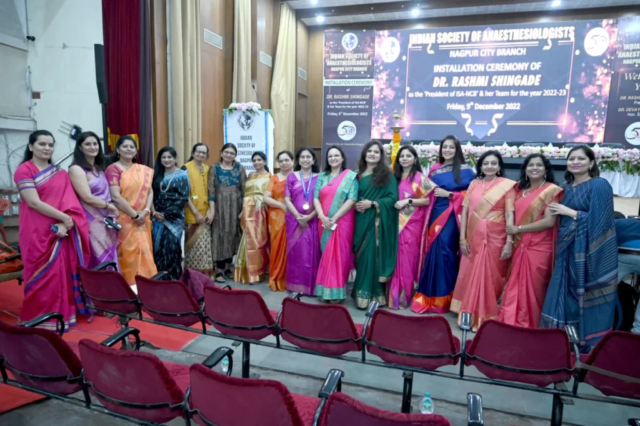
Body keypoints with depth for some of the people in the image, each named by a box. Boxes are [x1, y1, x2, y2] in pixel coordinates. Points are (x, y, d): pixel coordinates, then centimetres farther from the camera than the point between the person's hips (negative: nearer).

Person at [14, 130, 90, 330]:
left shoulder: (61, 174, 13)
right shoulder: (23, 170, -2)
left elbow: (70, 202, 3)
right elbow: (34, 202, -13)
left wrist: (66, 223, -13)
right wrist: (64, 217, -13)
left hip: (62, 231, 5)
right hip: (38, 233, -4)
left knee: (63, 274, 6)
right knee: (42, 276, 0)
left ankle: (61, 315, 18)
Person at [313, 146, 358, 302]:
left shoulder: (351, 176, 0)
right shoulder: (322, 176, 12)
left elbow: (352, 200, -9)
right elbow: (316, 198, 4)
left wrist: (335, 218, -15)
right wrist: (322, 217, -13)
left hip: (342, 222, -4)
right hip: (324, 222, 4)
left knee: (338, 254, -3)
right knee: (326, 255, 8)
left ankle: (336, 292, 5)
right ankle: (326, 290, 16)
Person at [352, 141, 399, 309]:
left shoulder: (387, 175, 1)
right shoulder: (359, 174, 15)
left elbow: (393, 198, -6)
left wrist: (372, 203, -16)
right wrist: (355, 205, -2)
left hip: (377, 221, -4)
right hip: (361, 221, 5)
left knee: (373, 255, -6)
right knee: (361, 256, 6)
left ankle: (372, 294, 3)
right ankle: (362, 292, 15)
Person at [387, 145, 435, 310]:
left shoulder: (420, 177, -3)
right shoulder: (395, 177, 13)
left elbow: (428, 200, -8)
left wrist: (408, 201, -15)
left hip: (412, 223, -4)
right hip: (397, 222, 5)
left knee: (407, 258, -1)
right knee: (396, 258, 6)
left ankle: (403, 297, 10)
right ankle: (393, 295, 16)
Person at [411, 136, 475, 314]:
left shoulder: (465, 170, 2)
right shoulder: (434, 169, 14)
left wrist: (448, 194, -11)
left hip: (453, 216, -4)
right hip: (436, 214, 4)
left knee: (445, 251, -8)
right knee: (433, 251, 2)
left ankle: (443, 297, 6)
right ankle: (430, 295, 12)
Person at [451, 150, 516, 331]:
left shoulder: (507, 185, -1)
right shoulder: (474, 184, 7)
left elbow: (509, 215, -5)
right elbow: (465, 211, 6)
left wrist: (509, 242, -11)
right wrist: (462, 238, 0)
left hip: (495, 238, -3)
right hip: (474, 237, 3)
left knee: (491, 277, 4)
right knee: (471, 276, 8)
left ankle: (487, 317, 20)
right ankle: (470, 315, 23)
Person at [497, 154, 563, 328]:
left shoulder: (551, 190, -5)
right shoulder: (520, 190, 14)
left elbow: (550, 221, -14)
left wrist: (518, 229, -13)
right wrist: (511, 236, 5)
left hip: (539, 248, -5)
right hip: (519, 247, 5)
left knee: (533, 290, 3)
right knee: (515, 288, 7)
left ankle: (530, 327, 17)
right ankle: (511, 323, 17)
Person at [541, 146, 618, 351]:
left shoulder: (599, 185, -7)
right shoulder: (566, 187, 14)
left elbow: (598, 220, -15)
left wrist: (569, 212, -12)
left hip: (590, 251, -6)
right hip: (568, 249, 7)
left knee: (588, 295, 2)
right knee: (567, 293, 9)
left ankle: (591, 342, 15)